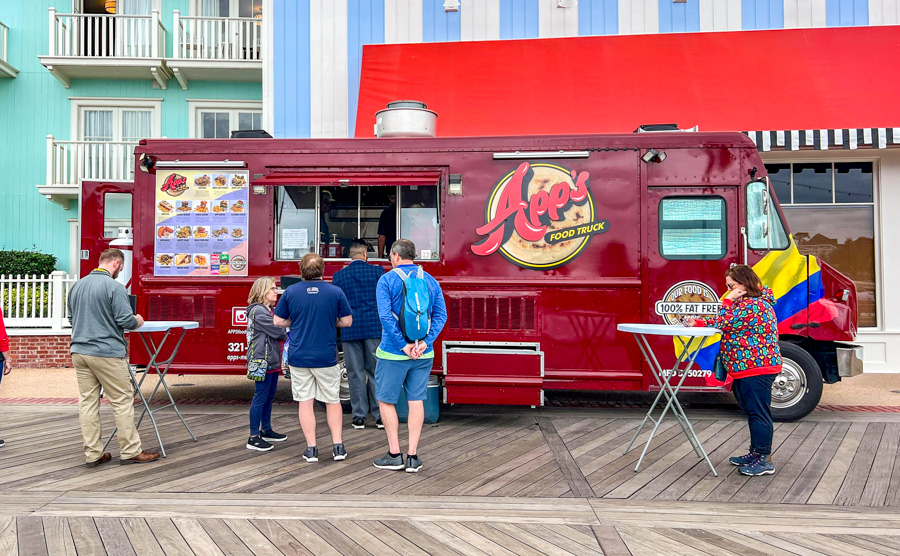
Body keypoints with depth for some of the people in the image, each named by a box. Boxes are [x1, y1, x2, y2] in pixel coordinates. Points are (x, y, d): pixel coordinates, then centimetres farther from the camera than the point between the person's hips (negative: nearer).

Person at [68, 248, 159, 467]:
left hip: (79, 351, 7)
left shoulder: (77, 286, 11)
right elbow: (126, 320, -15)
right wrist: (138, 321, 5)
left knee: (87, 402, 9)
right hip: (106, 353, -7)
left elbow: (72, 318, 21)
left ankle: (92, 454, 13)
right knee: (122, 401, 1)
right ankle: (130, 451, 6)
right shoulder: (114, 287, -11)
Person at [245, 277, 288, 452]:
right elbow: (278, 332, -18)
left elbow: (278, 332, 15)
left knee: (269, 396, 17)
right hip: (262, 360, -10)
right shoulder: (258, 311, -15)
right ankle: (253, 438, -2)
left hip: (272, 360, 10)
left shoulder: (269, 310, 18)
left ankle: (266, 430, 29)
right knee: (260, 397, -7)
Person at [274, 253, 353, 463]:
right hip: (326, 357, 0)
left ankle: (311, 448, 10)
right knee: (333, 401, 13)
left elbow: (278, 321, 3)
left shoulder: (290, 292, -3)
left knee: (305, 402, 7)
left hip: (298, 357, 1)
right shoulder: (335, 292, -6)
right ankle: (338, 445, 12)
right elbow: (347, 321, 0)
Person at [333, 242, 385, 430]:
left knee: (356, 374, 6)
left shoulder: (339, 276, 4)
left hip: (350, 330, 1)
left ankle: (359, 417, 8)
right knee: (376, 372, 6)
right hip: (375, 328, -1)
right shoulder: (377, 271, 0)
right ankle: (379, 416, 8)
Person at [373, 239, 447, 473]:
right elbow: (441, 315, -1)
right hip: (424, 354, 4)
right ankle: (413, 456, 10)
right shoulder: (430, 280, 7)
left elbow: (385, 316, -17)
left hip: (393, 353, -4)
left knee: (386, 400, 9)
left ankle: (394, 454, 12)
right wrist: (424, 342, -9)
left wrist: (403, 345, -15)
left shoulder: (387, 280, -6)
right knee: (416, 401, 9)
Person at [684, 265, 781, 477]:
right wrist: (697, 322, 3)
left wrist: (728, 301, -14)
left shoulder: (753, 305, -17)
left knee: (759, 413, -6)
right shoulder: (746, 302, 17)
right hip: (748, 369, 11)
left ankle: (765, 460, 0)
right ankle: (756, 453, 27)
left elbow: (724, 323, -21)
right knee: (754, 413, 17)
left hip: (756, 369, -11)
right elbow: (723, 324, 16)